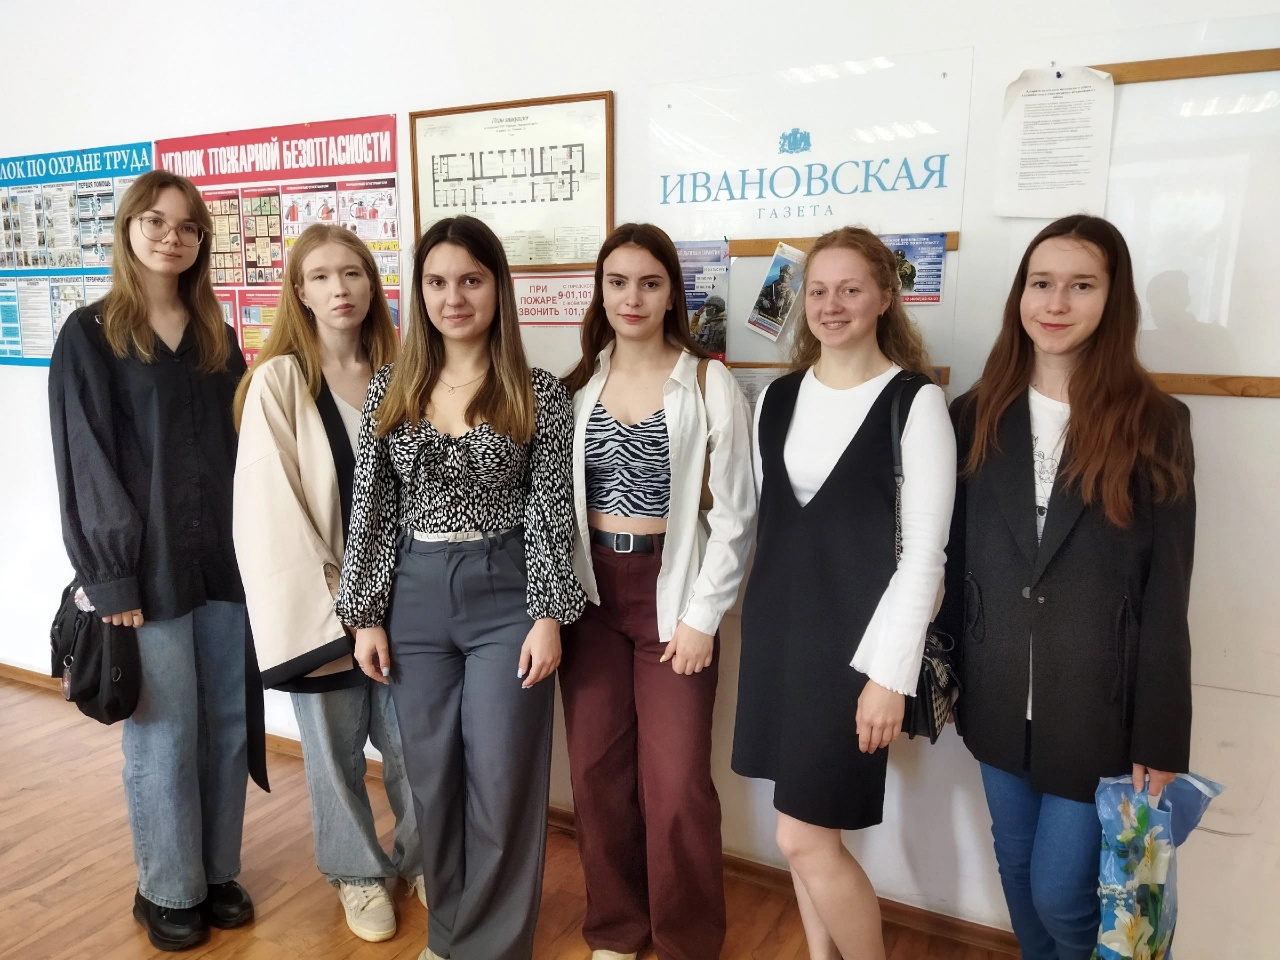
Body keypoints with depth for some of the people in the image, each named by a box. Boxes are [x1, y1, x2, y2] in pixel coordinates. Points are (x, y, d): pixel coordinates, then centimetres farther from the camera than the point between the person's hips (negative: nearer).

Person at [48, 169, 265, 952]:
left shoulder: (218, 337, 12)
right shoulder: (90, 335, -1)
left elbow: (241, 447, 11)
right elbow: (87, 464, -7)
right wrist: (111, 578, -12)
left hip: (226, 558, 4)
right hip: (148, 566, -4)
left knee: (228, 724, 10)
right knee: (165, 734, 5)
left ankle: (218, 871, 29)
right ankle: (170, 890, 24)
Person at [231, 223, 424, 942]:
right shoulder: (277, 382, -8)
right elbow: (270, 511, -11)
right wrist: (329, 607, -12)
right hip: (320, 604, -2)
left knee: (409, 743, 11)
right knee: (336, 748, 13)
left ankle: (422, 860, 37)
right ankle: (359, 873, 37)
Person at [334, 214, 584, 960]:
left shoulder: (538, 392, -4)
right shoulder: (392, 388, 4)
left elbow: (551, 509, -5)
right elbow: (373, 506, 4)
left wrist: (549, 616, -10)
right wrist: (366, 613, 2)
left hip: (505, 593, -3)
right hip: (415, 596, 3)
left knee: (502, 780, 5)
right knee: (433, 776, 14)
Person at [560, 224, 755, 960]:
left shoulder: (709, 384, -5)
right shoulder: (578, 381, 5)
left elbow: (735, 514, -6)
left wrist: (703, 615, -9)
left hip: (671, 593, -3)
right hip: (589, 591, 3)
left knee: (676, 783, 0)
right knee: (596, 770, 10)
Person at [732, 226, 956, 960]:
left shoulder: (916, 403, -9)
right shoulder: (777, 398, 7)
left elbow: (924, 552, -11)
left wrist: (890, 673, -14)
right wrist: (759, 617, 11)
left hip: (855, 636, -5)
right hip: (777, 627, 5)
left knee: (805, 838, -2)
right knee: (808, 830, 15)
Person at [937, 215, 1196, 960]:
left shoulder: (1156, 425, -7)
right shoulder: (976, 416, 1)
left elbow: (1167, 596, -7)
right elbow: (957, 563, 4)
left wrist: (1159, 738, -7)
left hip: (1098, 707, -3)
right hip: (998, 699, 3)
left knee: (1063, 894, 5)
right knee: (1018, 871, 19)